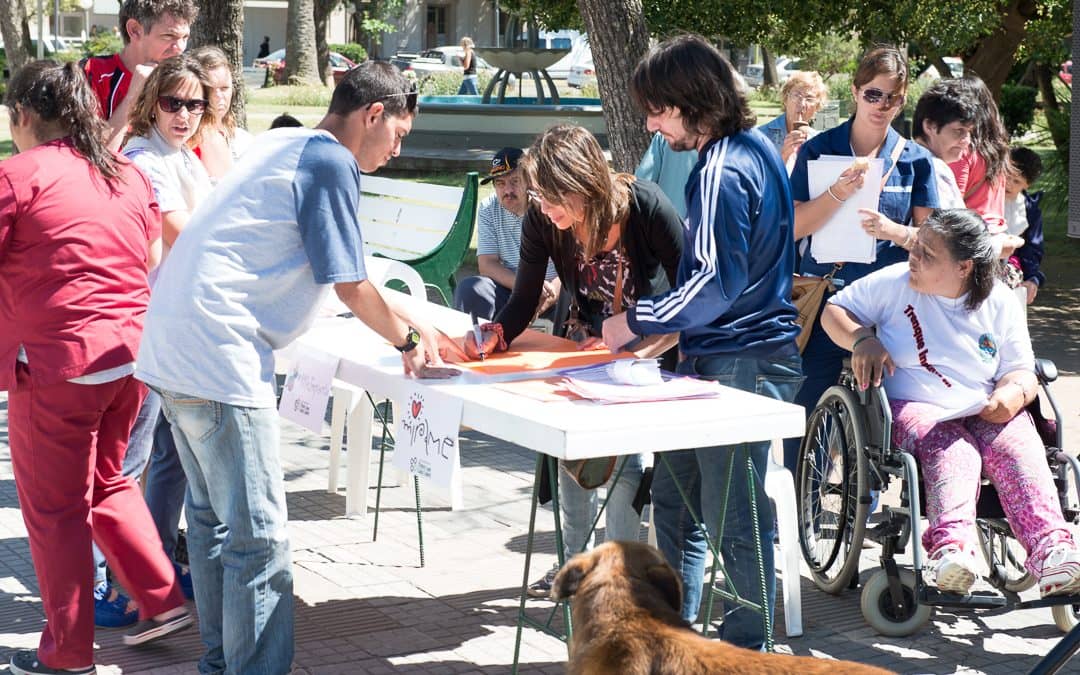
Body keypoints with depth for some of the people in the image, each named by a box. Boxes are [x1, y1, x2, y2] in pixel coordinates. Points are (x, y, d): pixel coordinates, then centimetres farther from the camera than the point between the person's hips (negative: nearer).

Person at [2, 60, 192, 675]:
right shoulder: (128, 175, 9)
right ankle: (164, 599, 24)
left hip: (58, 365, -7)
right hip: (131, 355, 7)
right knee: (107, 483, 25)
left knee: (55, 509, 7)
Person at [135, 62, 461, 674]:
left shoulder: (284, 144, 21)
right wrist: (408, 339, 11)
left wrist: (400, 320, 27)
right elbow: (351, 287, -6)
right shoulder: (332, 162, -8)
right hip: (221, 357, -10)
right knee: (259, 538, -7)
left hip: (173, 344, 10)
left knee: (214, 518, 19)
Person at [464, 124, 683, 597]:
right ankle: (574, 561, 23)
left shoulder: (647, 207, -32)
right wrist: (492, 336, -35)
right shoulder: (541, 221, -22)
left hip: (652, 343, -4)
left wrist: (644, 350, -30)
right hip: (588, 338, 4)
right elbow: (524, 302, -15)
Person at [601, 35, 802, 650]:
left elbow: (715, 281, -24)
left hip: (738, 363, -11)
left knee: (733, 518, -1)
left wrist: (636, 322, -13)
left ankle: (745, 649, 10)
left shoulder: (722, 171, -19)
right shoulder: (755, 145, 12)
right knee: (675, 495, 18)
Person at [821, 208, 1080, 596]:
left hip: (985, 414, 2)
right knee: (954, 452, -36)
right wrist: (861, 339, -12)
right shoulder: (893, 282, 5)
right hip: (911, 409, -2)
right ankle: (952, 546, -62)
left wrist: (1014, 393, -15)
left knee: (1021, 450, -31)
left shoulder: (1000, 303, 9)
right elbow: (834, 311, 10)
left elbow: (1021, 371, 10)